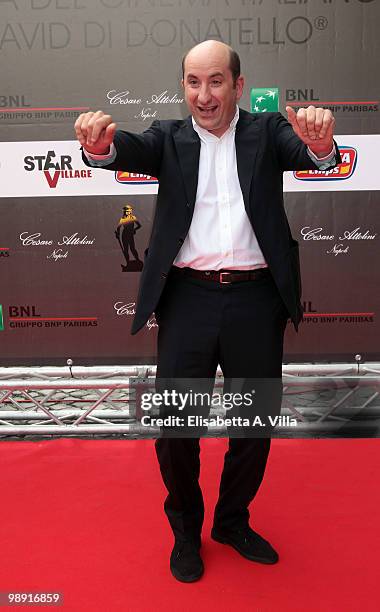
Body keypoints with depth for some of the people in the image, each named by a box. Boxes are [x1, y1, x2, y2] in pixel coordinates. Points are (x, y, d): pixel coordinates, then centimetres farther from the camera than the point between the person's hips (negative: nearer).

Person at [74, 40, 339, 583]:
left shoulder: (266, 131, 7)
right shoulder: (169, 138, 8)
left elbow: (312, 157, -11)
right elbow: (130, 151, -12)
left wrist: (321, 140, -36)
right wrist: (99, 143, -37)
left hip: (256, 298, 1)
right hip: (188, 298, 0)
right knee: (174, 425, 5)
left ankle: (233, 521, 39)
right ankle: (185, 528, 32)